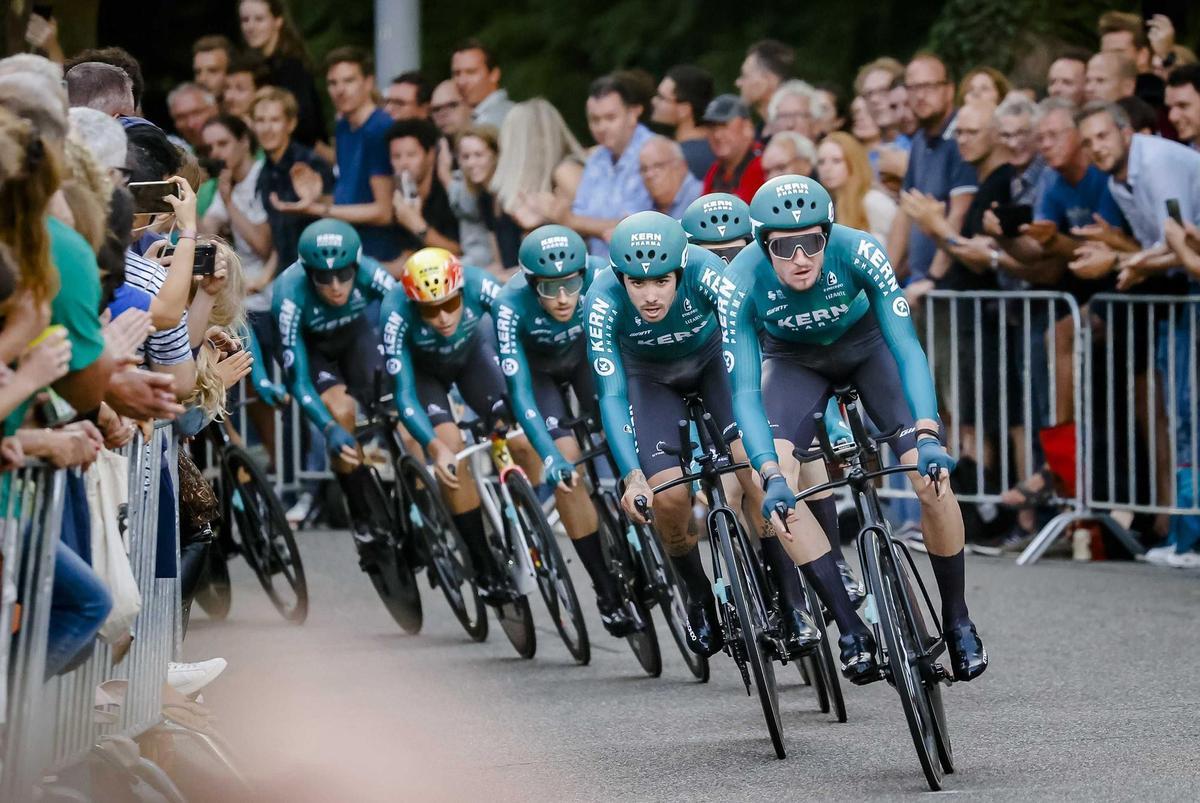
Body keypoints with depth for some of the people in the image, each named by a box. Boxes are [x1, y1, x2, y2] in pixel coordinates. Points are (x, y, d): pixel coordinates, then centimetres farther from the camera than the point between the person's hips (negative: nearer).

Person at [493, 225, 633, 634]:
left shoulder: (600, 277, -34)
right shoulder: (511, 306, -36)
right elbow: (519, 390, -35)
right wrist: (550, 456, -45)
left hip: (587, 353, 2)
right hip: (539, 368, -2)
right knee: (566, 467, -18)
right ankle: (606, 589, -9)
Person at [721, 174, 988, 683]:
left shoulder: (858, 252, -34)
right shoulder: (742, 284, -33)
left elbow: (907, 347, -36)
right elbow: (745, 390, -33)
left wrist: (927, 435, -50)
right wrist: (772, 475, -47)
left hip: (866, 344, -1)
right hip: (793, 359, 1)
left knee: (933, 479, -18)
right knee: (774, 491, -24)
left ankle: (957, 621, 3)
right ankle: (851, 630, -16)